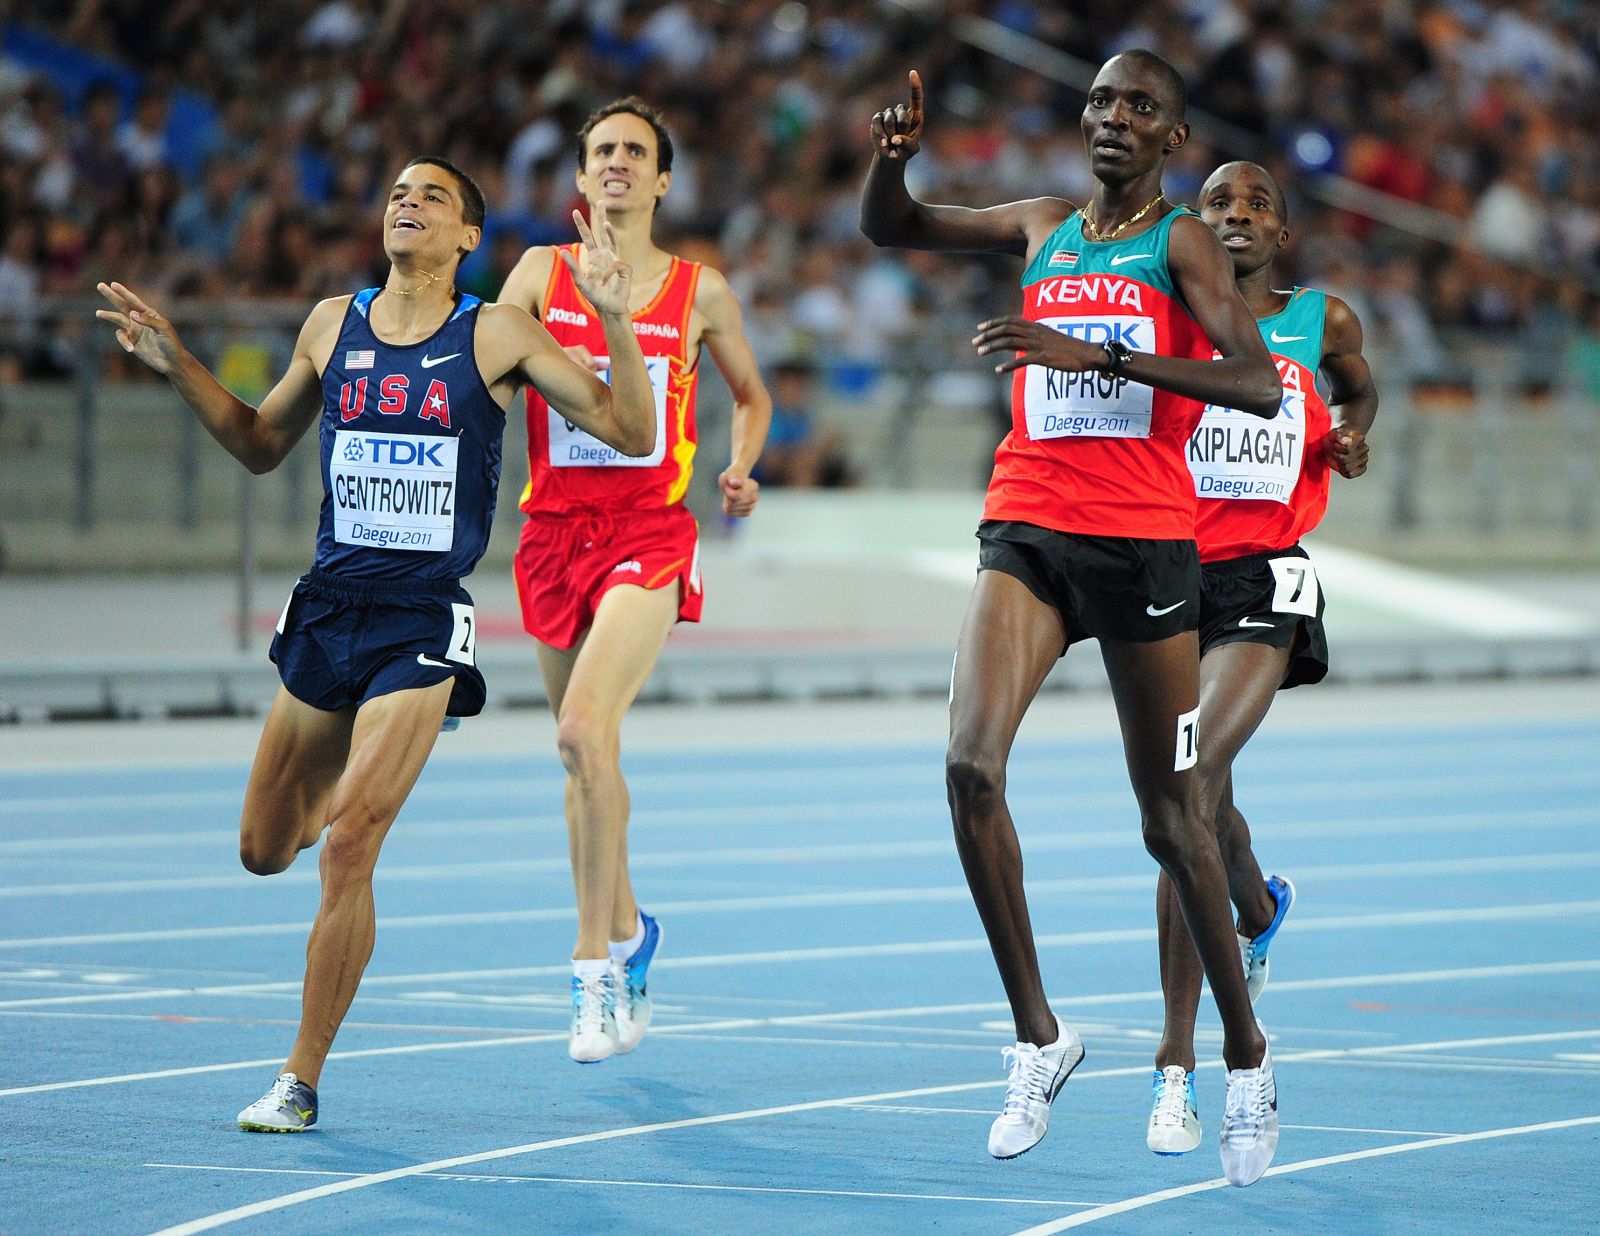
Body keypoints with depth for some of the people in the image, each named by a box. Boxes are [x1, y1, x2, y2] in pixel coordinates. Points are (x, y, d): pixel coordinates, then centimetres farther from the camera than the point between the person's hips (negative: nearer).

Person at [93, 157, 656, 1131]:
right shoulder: (334, 325, 8)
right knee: (265, 851, 10)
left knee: (347, 847, -16)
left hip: (422, 623, -4)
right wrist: (179, 366, 9)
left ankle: (303, 1078, -5)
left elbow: (630, 432, -5)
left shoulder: (495, 336, -2)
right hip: (327, 612, 4)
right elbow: (262, 445, 22)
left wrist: (616, 320, -18)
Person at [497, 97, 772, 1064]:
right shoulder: (543, 274, 8)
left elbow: (752, 391, 20)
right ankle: (628, 930, 35)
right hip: (556, 524, 3)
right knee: (585, 754, 12)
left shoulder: (700, 290, 6)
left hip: (650, 530, -3)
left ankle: (596, 964, -18)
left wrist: (741, 468, 2)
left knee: (585, 729, -23)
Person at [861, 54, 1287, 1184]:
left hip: (1145, 542, -4)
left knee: (1173, 820, 3)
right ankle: (1038, 1036, -9)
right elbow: (886, 226, 25)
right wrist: (892, 157, 1)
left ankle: (1247, 1056, 21)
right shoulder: (1045, 229, 14)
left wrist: (1097, 355, -24)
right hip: (1027, 530, 4)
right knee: (971, 767, -19)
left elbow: (1260, 386, -15)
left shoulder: (1184, 242, 0)